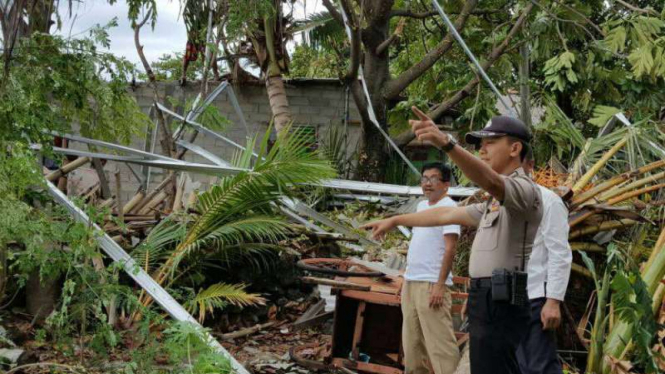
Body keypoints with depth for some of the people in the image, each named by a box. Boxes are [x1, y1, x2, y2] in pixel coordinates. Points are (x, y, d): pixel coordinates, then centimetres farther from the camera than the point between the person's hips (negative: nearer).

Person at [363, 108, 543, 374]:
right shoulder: (496, 203, 24)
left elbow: (489, 180, -32)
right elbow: (445, 215, 30)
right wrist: (395, 220, 32)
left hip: (500, 303, -10)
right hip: (487, 301, 10)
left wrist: (445, 142, -47)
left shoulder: (523, 188, -9)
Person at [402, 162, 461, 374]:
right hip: (411, 281, 9)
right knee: (412, 339, 15)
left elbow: (450, 248, -17)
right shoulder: (421, 205, 16)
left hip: (431, 284, -9)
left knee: (438, 341, -11)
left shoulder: (448, 207, -10)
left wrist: (440, 285, -22)